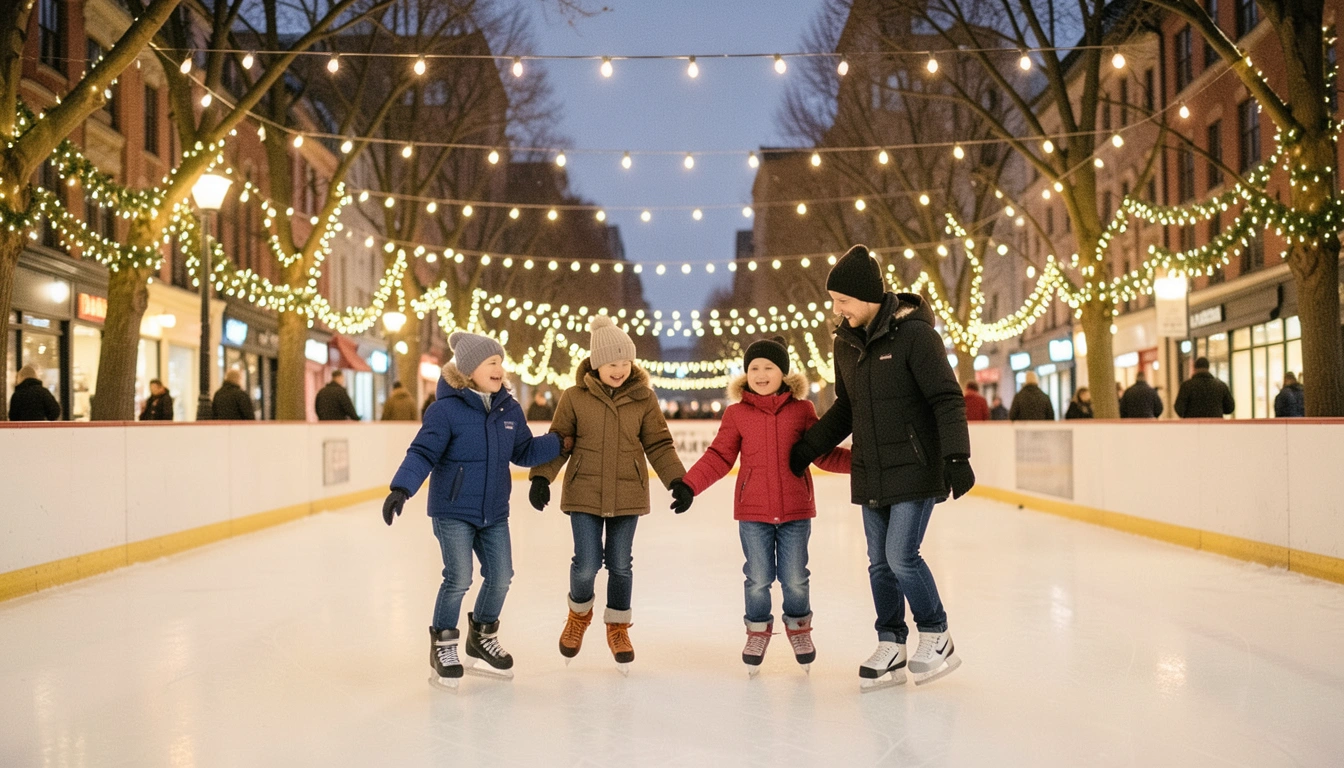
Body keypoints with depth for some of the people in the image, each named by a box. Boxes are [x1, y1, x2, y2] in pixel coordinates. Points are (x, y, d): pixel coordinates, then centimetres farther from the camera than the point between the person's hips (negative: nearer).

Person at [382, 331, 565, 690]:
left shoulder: (510, 410, 4)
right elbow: (422, 452, -16)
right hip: (453, 511, -6)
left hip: (494, 513, 6)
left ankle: (482, 636, 33)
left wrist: (560, 442, 3)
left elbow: (524, 452, 13)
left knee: (501, 576, 8)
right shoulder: (446, 409, -14)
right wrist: (401, 488, -28)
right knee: (459, 577, -9)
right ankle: (443, 644, 14)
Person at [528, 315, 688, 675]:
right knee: (587, 563, -4)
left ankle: (618, 628, 30)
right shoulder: (574, 397, -5)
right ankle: (579, 613, 29)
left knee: (620, 565, 7)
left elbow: (659, 445, 2)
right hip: (584, 494, -1)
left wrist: (678, 482, -6)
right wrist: (541, 477, -10)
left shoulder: (644, 398, -2)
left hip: (627, 495, 1)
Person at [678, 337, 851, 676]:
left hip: (795, 510, 0)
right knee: (758, 578, 8)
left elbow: (824, 454, 5)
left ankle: (799, 627, 34)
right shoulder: (737, 413, 0)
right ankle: (758, 632, 30)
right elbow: (718, 458, 1)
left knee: (795, 578, 9)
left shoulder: (802, 409, 1)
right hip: (753, 511, 0)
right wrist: (688, 484, -8)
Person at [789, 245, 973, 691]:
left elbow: (947, 399, -14)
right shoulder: (846, 342, 7)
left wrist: (956, 456, -23)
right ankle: (891, 650, 20)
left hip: (916, 470, -7)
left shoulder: (913, 334, -14)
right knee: (879, 562, 9)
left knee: (901, 556, -10)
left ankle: (937, 639, 11)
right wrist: (809, 447, 15)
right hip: (870, 474, 7)